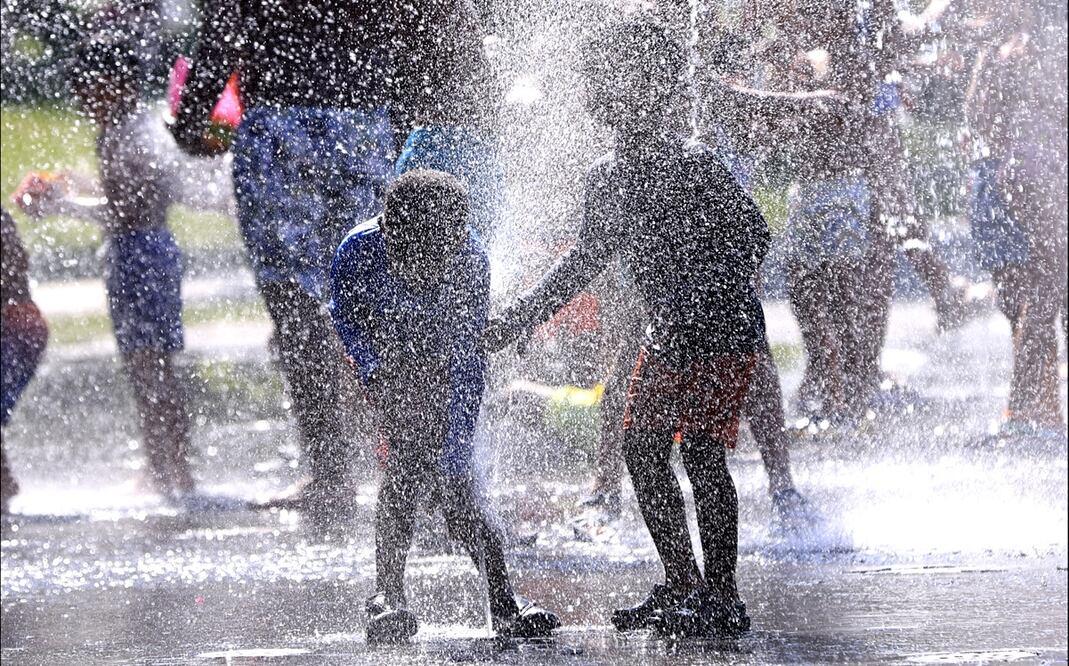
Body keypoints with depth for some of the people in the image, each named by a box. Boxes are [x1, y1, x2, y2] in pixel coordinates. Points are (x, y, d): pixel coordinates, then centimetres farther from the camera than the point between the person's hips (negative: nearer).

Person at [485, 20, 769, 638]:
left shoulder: (694, 163, -15)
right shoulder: (609, 174, 8)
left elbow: (753, 235, -16)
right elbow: (586, 260, 19)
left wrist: (695, 308, -23)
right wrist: (516, 319, 17)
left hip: (724, 332, -8)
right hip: (668, 338, 8)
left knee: (702, 453, -11)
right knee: (643, 452, 6)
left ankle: (722, 598, -5)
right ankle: (682, 587, 17)